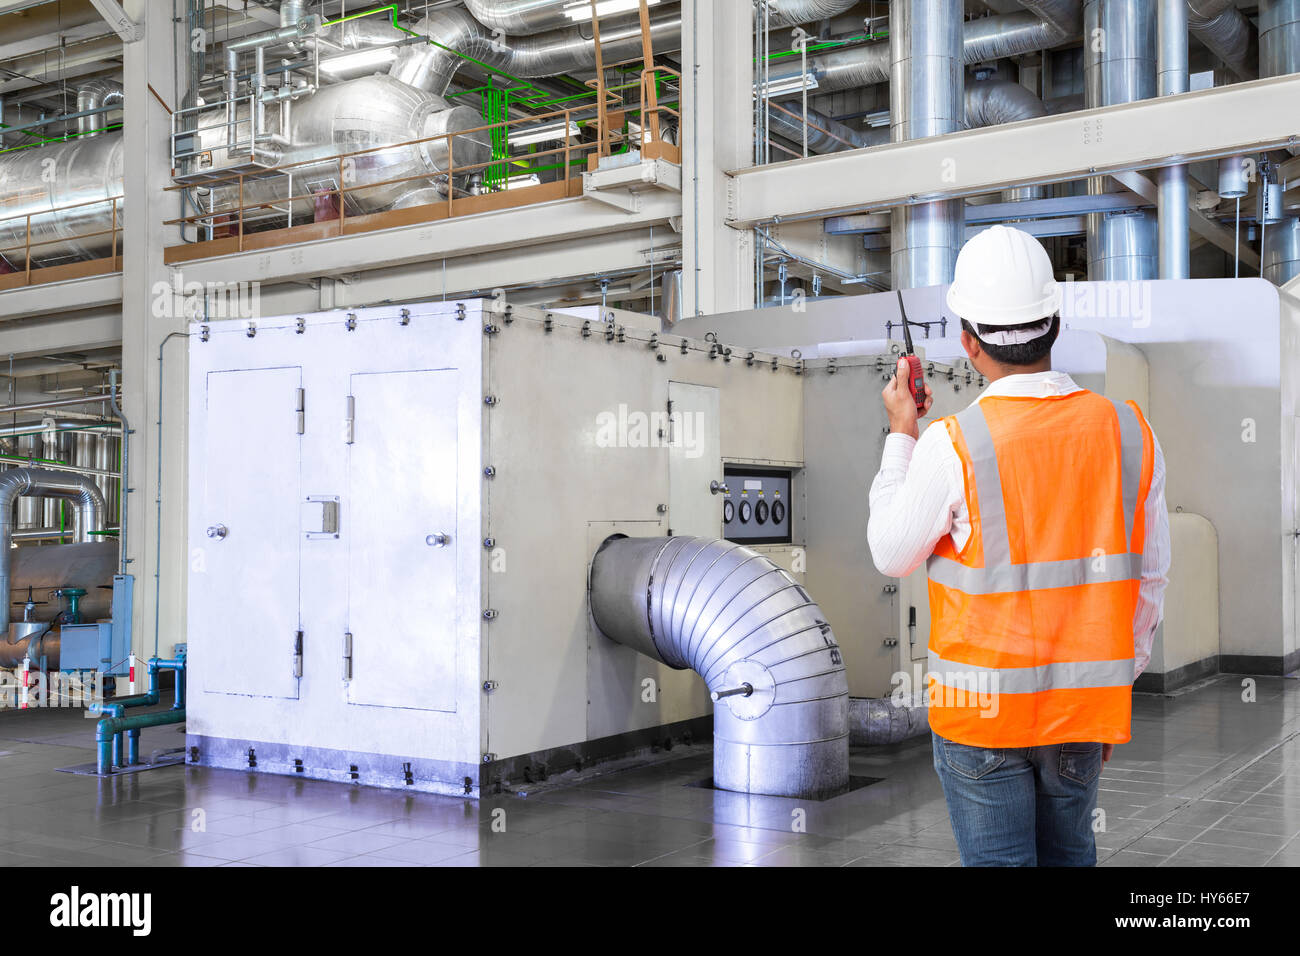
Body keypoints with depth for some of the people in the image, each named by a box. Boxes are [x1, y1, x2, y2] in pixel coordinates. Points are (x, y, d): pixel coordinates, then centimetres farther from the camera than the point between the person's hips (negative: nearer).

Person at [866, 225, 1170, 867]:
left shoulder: (952, 445, -19)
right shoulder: (1130, 433, -5)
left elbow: (891, 555, -3)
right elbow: (1148, 579, 4)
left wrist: (900, 435, 5)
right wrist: (1118, 683, 17)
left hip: (985, 710, -4)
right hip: (1084, 708, 4)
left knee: (997, 860, 8)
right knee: (1068, 857, 21)